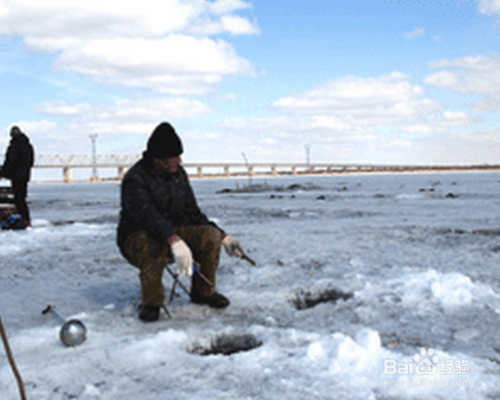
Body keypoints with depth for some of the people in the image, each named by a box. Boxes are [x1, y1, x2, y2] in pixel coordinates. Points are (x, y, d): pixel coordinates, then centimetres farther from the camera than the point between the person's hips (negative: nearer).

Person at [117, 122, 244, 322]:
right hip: (136, 238, -6)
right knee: (156, 244, -39)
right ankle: (151, 302, -18)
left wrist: (224, 237, 3)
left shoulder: (179, 174, 3)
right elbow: (148, 217, -38)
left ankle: (203, 291, 4)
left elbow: (193, 214, 11)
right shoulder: (135, 180, -20)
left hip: (174, 232, 6)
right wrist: (175, 243, -53)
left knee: (209, 235, -17)